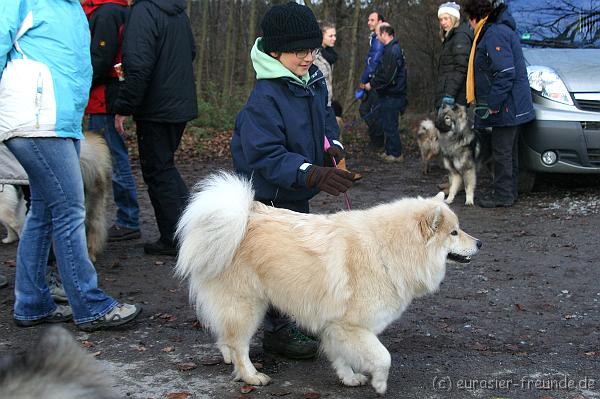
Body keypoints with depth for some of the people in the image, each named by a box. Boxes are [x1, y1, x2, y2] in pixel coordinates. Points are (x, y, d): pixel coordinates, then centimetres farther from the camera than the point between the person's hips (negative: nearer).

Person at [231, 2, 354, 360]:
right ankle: (278, 330, 11)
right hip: (270, 194, -9)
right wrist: (313, 173, -41)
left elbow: (325, 117, 18)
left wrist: (333, 146, -1)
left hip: (299, 190, 9)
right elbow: (266, 157, -31)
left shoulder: (315, 81, -2)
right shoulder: (265, 98, -28)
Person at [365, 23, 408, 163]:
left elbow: (387, 76, -24)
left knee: (390, 125, -3)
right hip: (390, 94, 10)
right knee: (387, 123, 17)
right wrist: (373, 83, 14)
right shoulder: (392, 48, 14)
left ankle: (396, 154, 5)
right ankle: (390, 151, 26)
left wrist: (372, 84, -12)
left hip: (391, 96, -10)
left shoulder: (392, 51, -20)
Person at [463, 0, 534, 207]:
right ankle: (509, 191, 25)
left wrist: (492, 104, -21)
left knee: (502, 151, -3)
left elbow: (505, 73, -25)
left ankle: (503, 195, 3)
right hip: (512, 105, 10)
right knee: (508, 151, 16)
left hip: (506, 105, -10)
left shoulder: (495, 34, -18)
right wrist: (488, 102, 23)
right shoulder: (500, 29, 16)